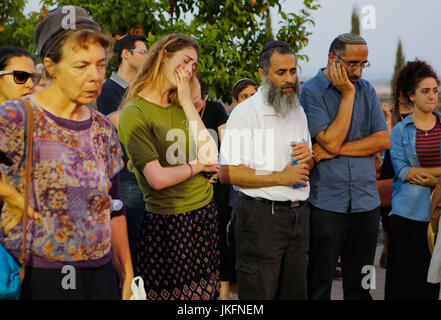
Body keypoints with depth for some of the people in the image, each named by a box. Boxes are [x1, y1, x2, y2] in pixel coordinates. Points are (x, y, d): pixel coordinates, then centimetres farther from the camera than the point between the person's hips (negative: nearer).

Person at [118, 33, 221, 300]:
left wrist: (187, 102, -4)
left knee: (206, 292, 11)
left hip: (205, 215, 7)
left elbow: (212, 156, -3)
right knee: (169, 292, 3)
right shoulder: (134, 113, -12)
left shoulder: (181, 106, 10)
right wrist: (197, 165, -4)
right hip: (168, 223, -7)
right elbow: (158, 178, -20)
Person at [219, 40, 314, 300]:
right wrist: (280, 178, -18)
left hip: (298, 214, 7)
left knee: (295, 291, 11)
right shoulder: (245, 113, -10)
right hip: (261, 217, -7)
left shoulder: (298, 112, 15)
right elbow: (228, 173, -17)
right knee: (259, 293, -3)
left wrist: (308, 158, 1)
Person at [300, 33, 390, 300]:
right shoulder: (312, 92, -5)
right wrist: (347, 94, -12)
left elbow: (383, 140, 0)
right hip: (326, 203, -4)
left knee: (360, 284, 12)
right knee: (320, 283, 4)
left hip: (366, 201, 4)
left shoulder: (366, 89, 9)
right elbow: (330, 140, -16)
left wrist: (337, 150, -10)